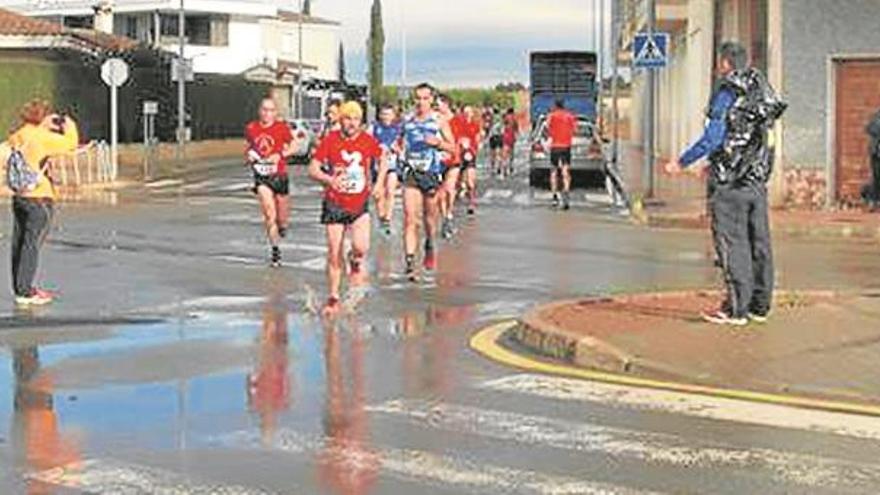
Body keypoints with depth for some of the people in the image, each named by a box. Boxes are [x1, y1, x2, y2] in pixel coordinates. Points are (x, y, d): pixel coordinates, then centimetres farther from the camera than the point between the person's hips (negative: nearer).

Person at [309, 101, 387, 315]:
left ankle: (356, 265, 18)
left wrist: (379, 182, 4)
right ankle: (333, 298, 15)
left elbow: (383, 159, 16)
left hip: (360, 204, 1)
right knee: (334, 255, 1)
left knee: (361, 247, -18)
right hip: (335, 205, -1)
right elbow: (313, 169, -7)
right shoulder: (330, 140, -7)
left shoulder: (368, 141, -3)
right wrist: (329, 179, -26)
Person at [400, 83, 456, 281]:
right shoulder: (407, 121, 6)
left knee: (429, 216, 13)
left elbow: (452, 147, 2)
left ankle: (430, 247, 42)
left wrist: (438, 142, -16)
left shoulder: (439, 122, -1)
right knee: (410, 218, -11)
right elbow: (401, 141, 22)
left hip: (432, 173, -1)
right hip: (411, 173, 1)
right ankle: (410, 261, -16)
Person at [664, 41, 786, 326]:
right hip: (758, 178, 8)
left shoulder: (727, 92, -11)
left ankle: (736, 309, -4)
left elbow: (713, 137, -17)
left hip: (730, 183, -8)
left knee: (732, 244, -5)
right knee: (758, 242, 10)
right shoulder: (762, 91, 13)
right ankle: (760, 305, 15)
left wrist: (682, 163, -8)